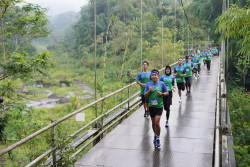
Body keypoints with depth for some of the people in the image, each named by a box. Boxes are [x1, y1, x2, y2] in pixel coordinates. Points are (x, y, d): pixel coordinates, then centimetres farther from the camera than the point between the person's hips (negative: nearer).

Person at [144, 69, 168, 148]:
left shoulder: (161, 83, -3)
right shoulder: (148, 84, 1)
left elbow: (167, 92, 5)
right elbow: (145, 95, 2)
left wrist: (162, 94, -14)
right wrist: (149, 91, -16)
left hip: (159, 106, -3)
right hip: (151, 106, 3)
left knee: (157, 122, -11)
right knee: (153, 123, 14)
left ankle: (157, 139, 3)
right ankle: (155, 135, 38)